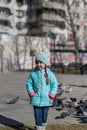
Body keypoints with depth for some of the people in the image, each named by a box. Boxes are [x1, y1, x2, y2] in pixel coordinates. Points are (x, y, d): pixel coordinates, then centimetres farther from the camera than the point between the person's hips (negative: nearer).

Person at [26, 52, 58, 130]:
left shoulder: (50, 74, -5)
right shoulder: (33, 74, -3)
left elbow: (54, 85, 0)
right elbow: (29, 84, 4)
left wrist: (51, 96, -7)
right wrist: (31, 94, -6)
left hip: (46, 99, 0)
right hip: (36, 99, 0)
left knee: (44, 115, 14)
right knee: (37, 115, 2)